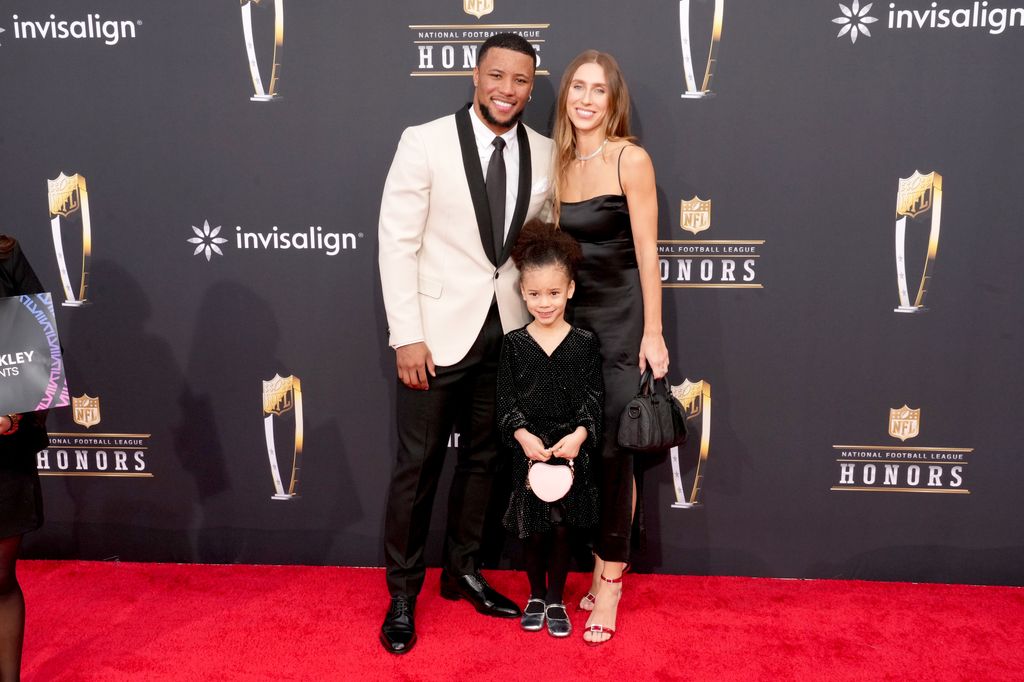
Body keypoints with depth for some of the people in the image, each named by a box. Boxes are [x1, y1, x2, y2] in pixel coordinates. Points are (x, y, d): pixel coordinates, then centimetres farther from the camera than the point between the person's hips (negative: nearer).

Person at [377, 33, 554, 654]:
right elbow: (397, 242, -9)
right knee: (418, 465, 5)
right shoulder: (426, 142, -8)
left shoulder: (545, 155, 3)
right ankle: (402, 593, 23)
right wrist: (407, 335, -13)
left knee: (484, 457, 15)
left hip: (508, 332, 4)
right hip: (438, 330, -4)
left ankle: (463, 572, 34)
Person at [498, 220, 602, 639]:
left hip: (570, 450, 0)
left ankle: (556, 601, 25)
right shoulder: (514, 344, -2)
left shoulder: (584, 343, -3)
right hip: (528, 450, 0)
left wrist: (579, 435, -20)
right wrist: (523, 436, -18)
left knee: (562, 529, 7)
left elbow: (594, 398, -5)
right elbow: (505, 401, -3)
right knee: (532, 531, 8)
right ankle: (535, 596, 30)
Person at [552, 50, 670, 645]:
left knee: (612, 452, -2)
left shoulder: (630, 159, -8)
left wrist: (653, 332, -12)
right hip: (573, 318, 5)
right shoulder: (560, 162, 9)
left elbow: (647, 251, -10)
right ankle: (606, 572, 22)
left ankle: (608, 581, 12)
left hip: (621, 321, -5)